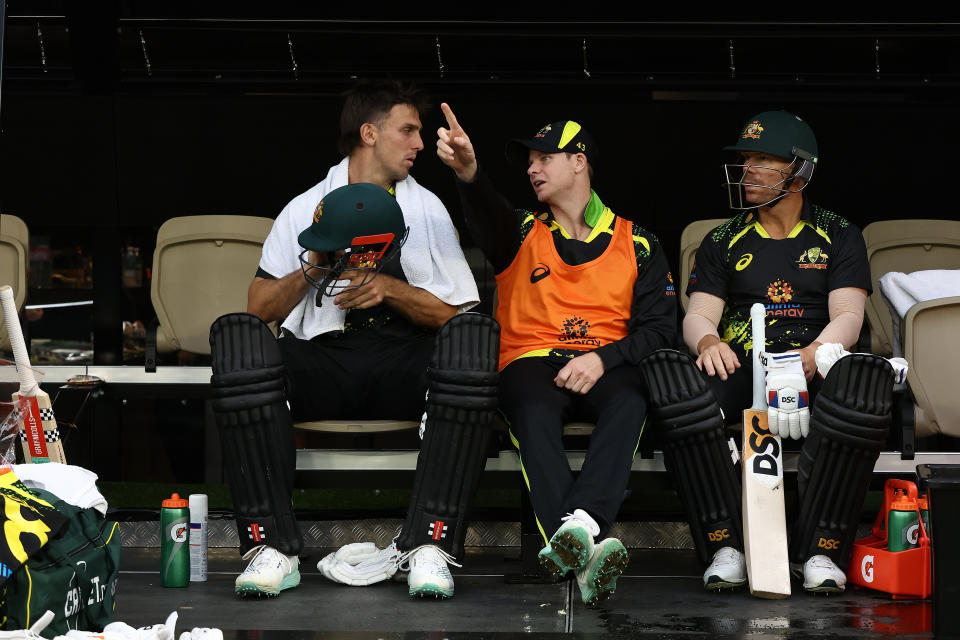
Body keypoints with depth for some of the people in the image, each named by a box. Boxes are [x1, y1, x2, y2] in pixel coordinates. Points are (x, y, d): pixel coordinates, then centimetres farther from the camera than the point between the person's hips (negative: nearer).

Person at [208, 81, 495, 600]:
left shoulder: (427, 210, 18)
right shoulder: (306, 208, 16)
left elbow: (457, 312, 9)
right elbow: (259, 308, 8)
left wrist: (390, 289, -6)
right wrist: (314, 268, -6)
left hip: (402, 367, 0)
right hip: (320, 367, 0)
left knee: (471, 335, -32)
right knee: (236, 334, -30)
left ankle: (429, 543, -36)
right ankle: (271, 544, -34)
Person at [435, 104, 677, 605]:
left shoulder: (637, 244, 17)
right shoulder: (523, 234, 17)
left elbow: (658, 327, 8)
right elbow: (488, 219, -9)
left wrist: (602, 358, -12)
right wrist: (468, 172, -33)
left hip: (605, 368, 0)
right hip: (532, 361, 0)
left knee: (629, 403, -36)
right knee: (535, 412, -36)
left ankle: (577, 524, -57)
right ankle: (588, 553, -55)